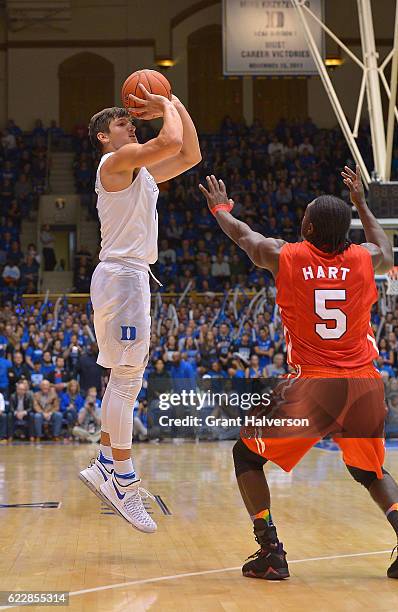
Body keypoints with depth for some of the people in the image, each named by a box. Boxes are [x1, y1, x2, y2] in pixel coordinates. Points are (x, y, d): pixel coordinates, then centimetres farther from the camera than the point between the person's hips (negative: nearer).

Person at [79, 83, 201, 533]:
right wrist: (168, 108, -4)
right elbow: (170, 142, -22)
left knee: (124, 378, 14)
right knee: (126, 377, -13)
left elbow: (190, 155, 25)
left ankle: (106, 465, 20)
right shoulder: (117, 159, -7)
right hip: (121, 273, -11)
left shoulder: (140, 170, 21)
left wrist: (176, 106, 16)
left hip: (131, 275, 11)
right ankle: (122, 479, -14)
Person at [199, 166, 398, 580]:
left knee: (247, 454, 17)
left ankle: (270, 551, 4)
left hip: (314, 385, -3)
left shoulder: (285, 257, -2)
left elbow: (241, 235, 21)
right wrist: (361, 203, 44)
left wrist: (220, 208, 43)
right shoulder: (364, 259, 4)